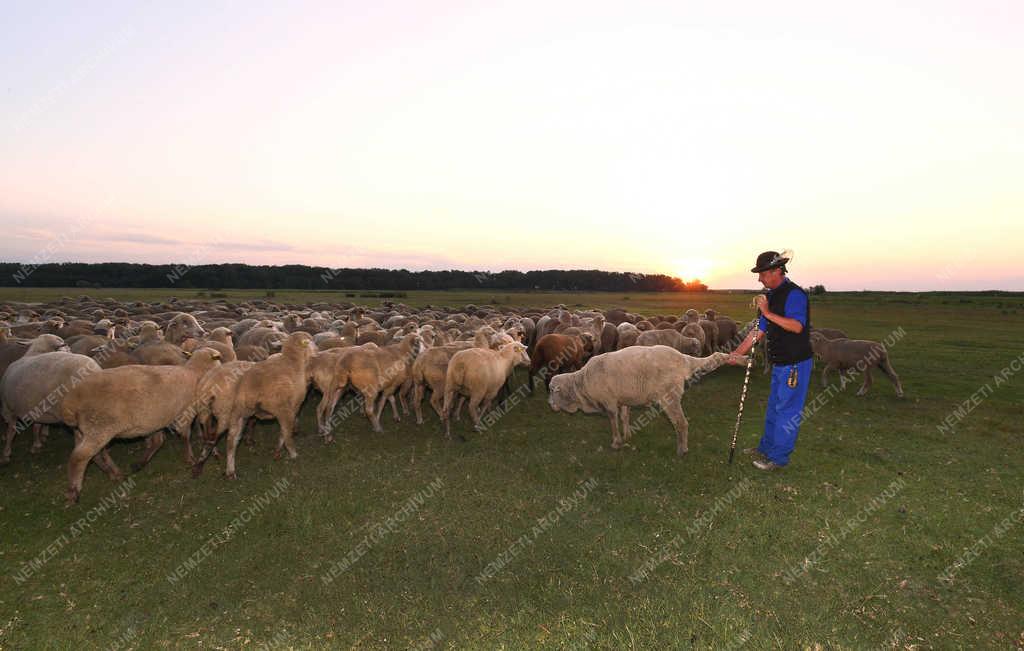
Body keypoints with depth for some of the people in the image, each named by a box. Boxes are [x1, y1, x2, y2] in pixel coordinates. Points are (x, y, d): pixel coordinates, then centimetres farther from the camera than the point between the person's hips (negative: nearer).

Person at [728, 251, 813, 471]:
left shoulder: (794, 294, -17)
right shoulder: (772, 296, 12)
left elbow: (797, 326, -30)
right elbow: (759, 330, 14)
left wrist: (768, 313, -29)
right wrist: (737, 353, 10)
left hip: (795, 363, -10)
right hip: (780, 362, 10)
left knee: (787, 410, 0)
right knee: (774, 407, 19)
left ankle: (778, 457, 11)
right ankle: (766, 448, 33)